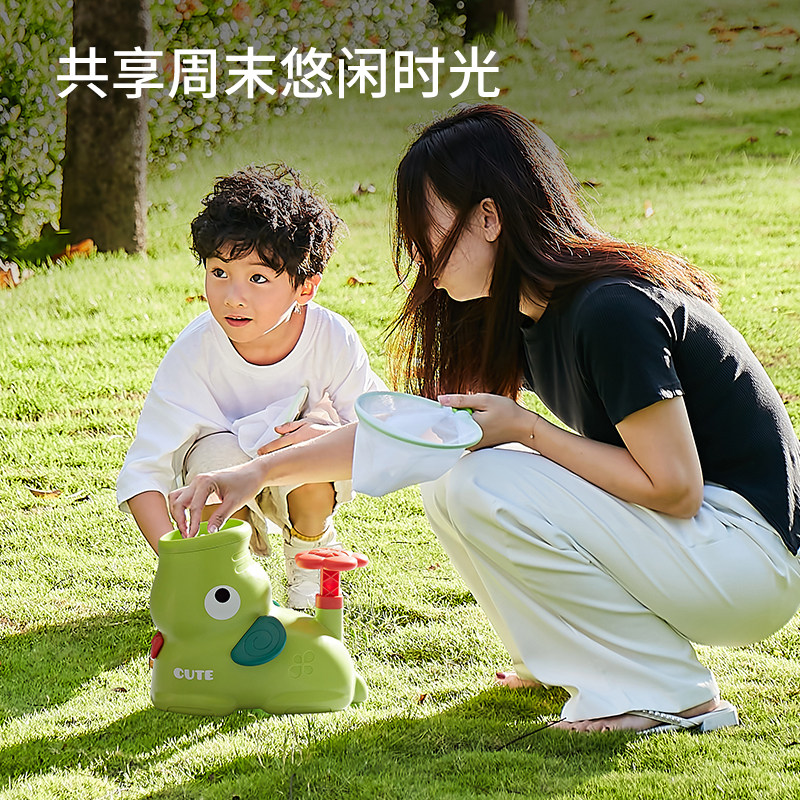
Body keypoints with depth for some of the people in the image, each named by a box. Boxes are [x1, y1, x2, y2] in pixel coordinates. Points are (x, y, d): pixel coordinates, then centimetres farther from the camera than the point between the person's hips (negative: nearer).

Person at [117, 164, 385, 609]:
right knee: (218, 453, -33)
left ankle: (311, 555, 0)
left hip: (304, 483, 1)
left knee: (316, 425, -31)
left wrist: (331, 437, -41)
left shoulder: (333, 339, -24)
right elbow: (143, 471, -27)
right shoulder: (194, 354, -27)